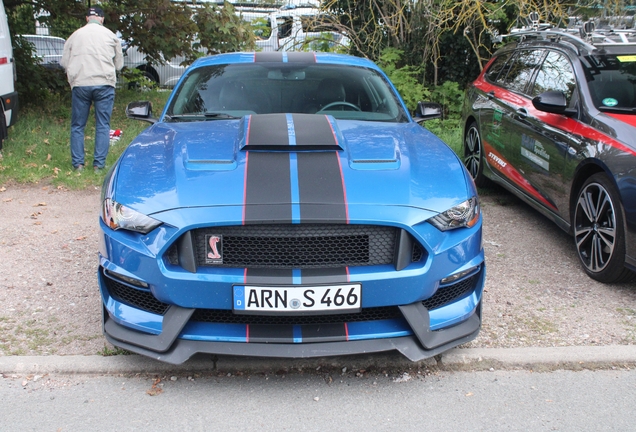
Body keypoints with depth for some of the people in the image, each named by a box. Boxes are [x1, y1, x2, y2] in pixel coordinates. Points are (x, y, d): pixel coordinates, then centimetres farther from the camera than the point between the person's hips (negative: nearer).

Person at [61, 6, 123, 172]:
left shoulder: (75, 35, 9)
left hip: (80, 85, 1)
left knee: (77, 126, 10)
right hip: (104, 84, -1)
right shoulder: (110, 35, 6)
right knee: (103, 126, 5)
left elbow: (64, 62, 10)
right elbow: (119, 64, 11)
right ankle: (99, 164, 2)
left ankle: (78, 163, 9)